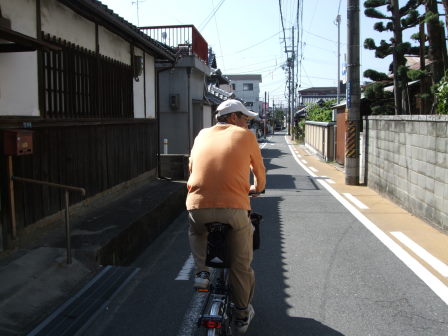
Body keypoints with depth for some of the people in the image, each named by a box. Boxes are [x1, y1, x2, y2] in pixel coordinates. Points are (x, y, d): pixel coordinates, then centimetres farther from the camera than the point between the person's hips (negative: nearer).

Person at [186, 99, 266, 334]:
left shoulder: (202, 135, 18)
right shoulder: (245, 136, 10)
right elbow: (259, 171, 19)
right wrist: (257, 188, 40)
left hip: (197, 206, 3)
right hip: (234, 208, -2)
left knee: (195, 231, 37)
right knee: (241, 265, 16)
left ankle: (201, 271, 18)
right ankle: (242, 315, 29)